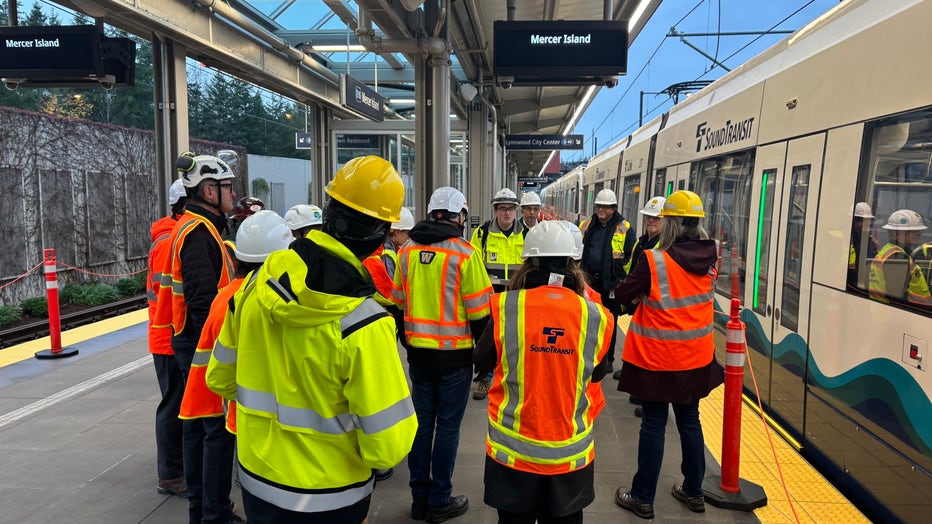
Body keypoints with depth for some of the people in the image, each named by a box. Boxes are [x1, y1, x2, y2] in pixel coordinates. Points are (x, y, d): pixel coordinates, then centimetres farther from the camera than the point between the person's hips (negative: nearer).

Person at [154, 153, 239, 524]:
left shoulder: (196, 228, 14)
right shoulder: (199, 232, -18)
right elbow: (203, 301, -25)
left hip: (193, 343, 11)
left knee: (198, 424, 16)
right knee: (218, 428, -4)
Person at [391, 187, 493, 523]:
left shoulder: (407, 252, 1)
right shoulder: (465, 253, -14)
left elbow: (399, 303, 9)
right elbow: (479, 312, -11)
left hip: (418, 353, 5)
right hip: (454, 356, -4)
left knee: (421, 423, 15)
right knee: (447, 427, 7)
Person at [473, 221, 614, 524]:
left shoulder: (506, 307, -14)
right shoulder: (595, 316, -10)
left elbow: (481, 363, 1)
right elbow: (598, 374, 6)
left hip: (513, 448, -1)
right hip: (571, 452, 1)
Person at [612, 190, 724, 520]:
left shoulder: (654, 261, -20)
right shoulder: (708, 258, -3)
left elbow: (622, 294, -10)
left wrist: (641, 288, 8)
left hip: (658, 358, -5)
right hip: (696, 356, 5)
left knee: (653, 425, 5)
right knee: (690, 422, 19)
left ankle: (642, 498, 18)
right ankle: (693, 492, 33)